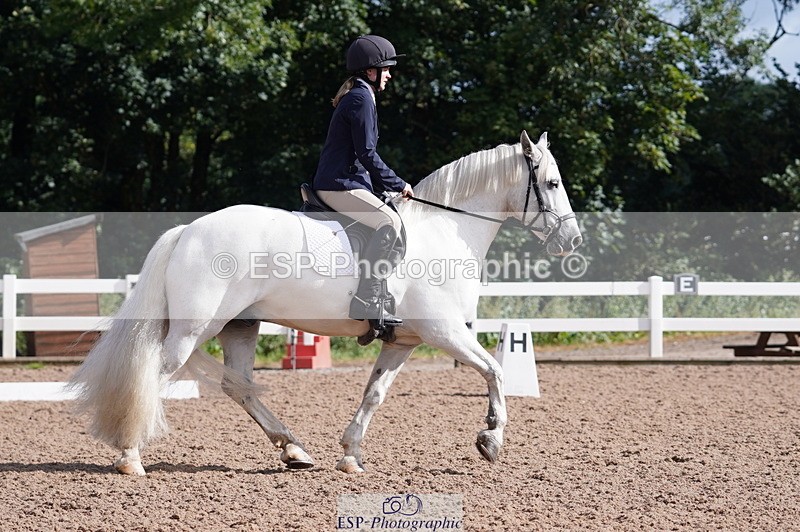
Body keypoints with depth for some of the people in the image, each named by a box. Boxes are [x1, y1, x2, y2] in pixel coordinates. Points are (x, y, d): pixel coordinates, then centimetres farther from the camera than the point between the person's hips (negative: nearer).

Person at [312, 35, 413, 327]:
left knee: (390, 219, 18)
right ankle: (366, 302, -32)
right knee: (390, 222, -25)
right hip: (340, 185, -11)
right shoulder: (361, 98, -10)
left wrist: (388, 187, 17)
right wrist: (398, 185, -8)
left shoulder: (354, 97, 22)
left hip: (340, 183, 11)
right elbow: (367, 154, -16)